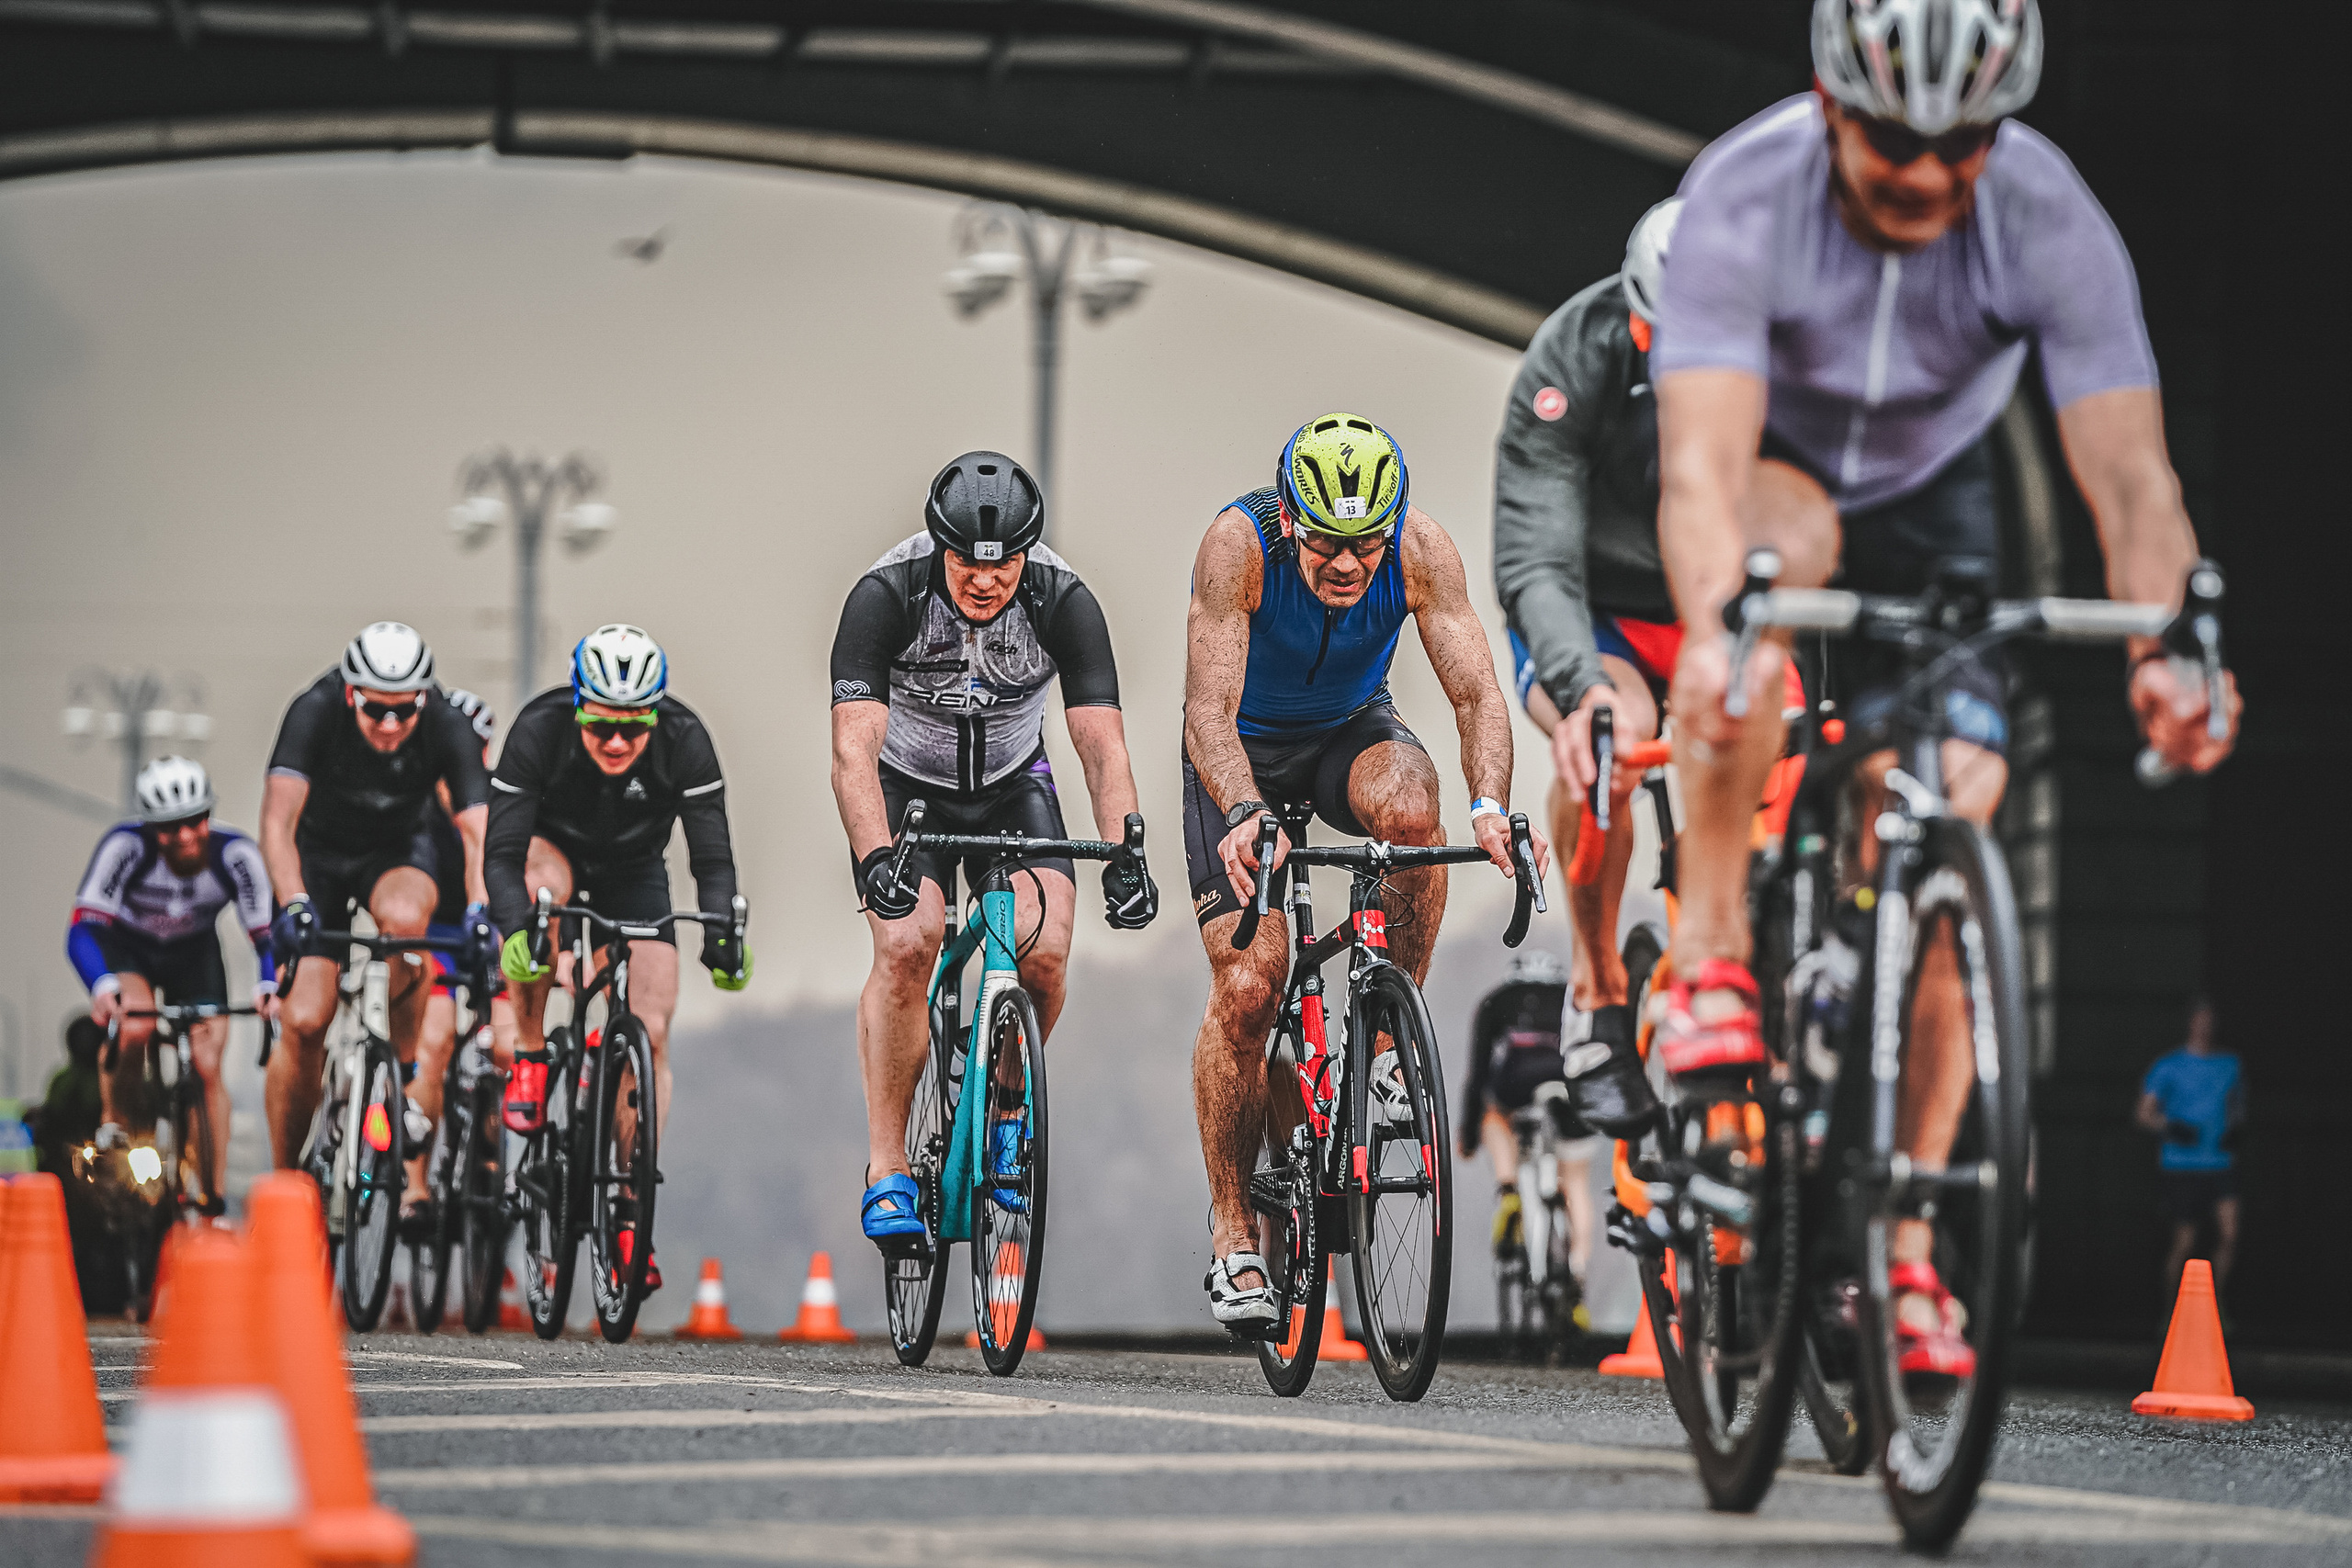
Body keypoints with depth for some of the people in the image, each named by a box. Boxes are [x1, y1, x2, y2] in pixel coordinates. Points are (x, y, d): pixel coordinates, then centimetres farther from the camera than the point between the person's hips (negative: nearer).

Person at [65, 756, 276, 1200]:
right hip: (126, 946, -2)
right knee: (136, 1025, -31)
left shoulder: (235, 855, -29)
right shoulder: (126, 847, -34)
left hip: (195, 952, 2)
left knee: (208, 1067, -10)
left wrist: (269, 986, -49)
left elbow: (268, 933, -28)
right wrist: (103, 986, -57)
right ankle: (115, 1123, -7)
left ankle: (215, 1193, 0)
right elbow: (82, 929, -38)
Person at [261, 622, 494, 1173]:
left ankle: (403, 1077, -16)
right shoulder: (316, 712, -29)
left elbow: (478, 832, -31)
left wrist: (480, 912, -49)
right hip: (319, 852, 0)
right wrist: (294, 905, -51)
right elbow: (278, 820, -37)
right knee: (305, 1022, -14)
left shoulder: (447, 728, -25)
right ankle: (285, 1176, 4)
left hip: (397, 852, 0)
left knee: (404, 917, -36)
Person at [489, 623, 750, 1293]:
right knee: (545, 883, -39)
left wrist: (722, 932, -45)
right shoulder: (540, 730, -32)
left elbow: (712, 855, -28)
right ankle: (529, 1056, -20)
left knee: (650, 1033, -13)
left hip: (634, 875, 2)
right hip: (553, 853, -1)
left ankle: (630, 1215, -7)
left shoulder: (684, 740, -28)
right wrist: (516, 929, -52)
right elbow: (502, 852, -35)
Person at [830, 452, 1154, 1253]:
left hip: (1013, 787, 2)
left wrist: (1125, 856, -45)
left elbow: (1102, 743, -28)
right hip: (907, 786, -2)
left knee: (1044, 954, -21)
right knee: (907, 945, -27)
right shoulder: (885, 596, -29)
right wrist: (874, 858, -53)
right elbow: (854, 747, -37)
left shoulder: (1063, 601, -24)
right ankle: (887, 1170, -18)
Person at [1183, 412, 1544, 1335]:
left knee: (1410, 809, -35)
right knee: (1247, 987, -15)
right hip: (1246, 748, -2)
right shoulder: (1239, 544, -32)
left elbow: (1475, 690, -29)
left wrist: (1490, 806, -48)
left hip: (1350, 730, 2)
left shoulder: (1419, 549, -26)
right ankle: (1232, 1232, -2)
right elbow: (1209, 711, -37)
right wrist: (1244, 815, -56)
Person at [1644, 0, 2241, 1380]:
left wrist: (2160, 653, -54)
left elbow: (2131, 473, -35)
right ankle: (1713, 948, -31)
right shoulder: (1744, 196, -33)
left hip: (1929, 502, 2)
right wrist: (1709, 633, -64)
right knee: (1777, 544, -40)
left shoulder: (2051, 221, -28)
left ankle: (1906, 1251, -2)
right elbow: (1702, 462, -44)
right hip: (1771, 476, -2)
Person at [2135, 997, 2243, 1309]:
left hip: (2220, 1164, 3)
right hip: (2180, 1166, -3)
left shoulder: (2230, 1065, 12)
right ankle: (2170, 1311, 14)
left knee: (2229, 1234, -14)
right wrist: (2170, 1128, -19)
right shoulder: (2169, 1067, 0)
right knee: (2184, 1243, -2)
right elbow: (2144, 1113, 0)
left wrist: (2234, 1129, 4)